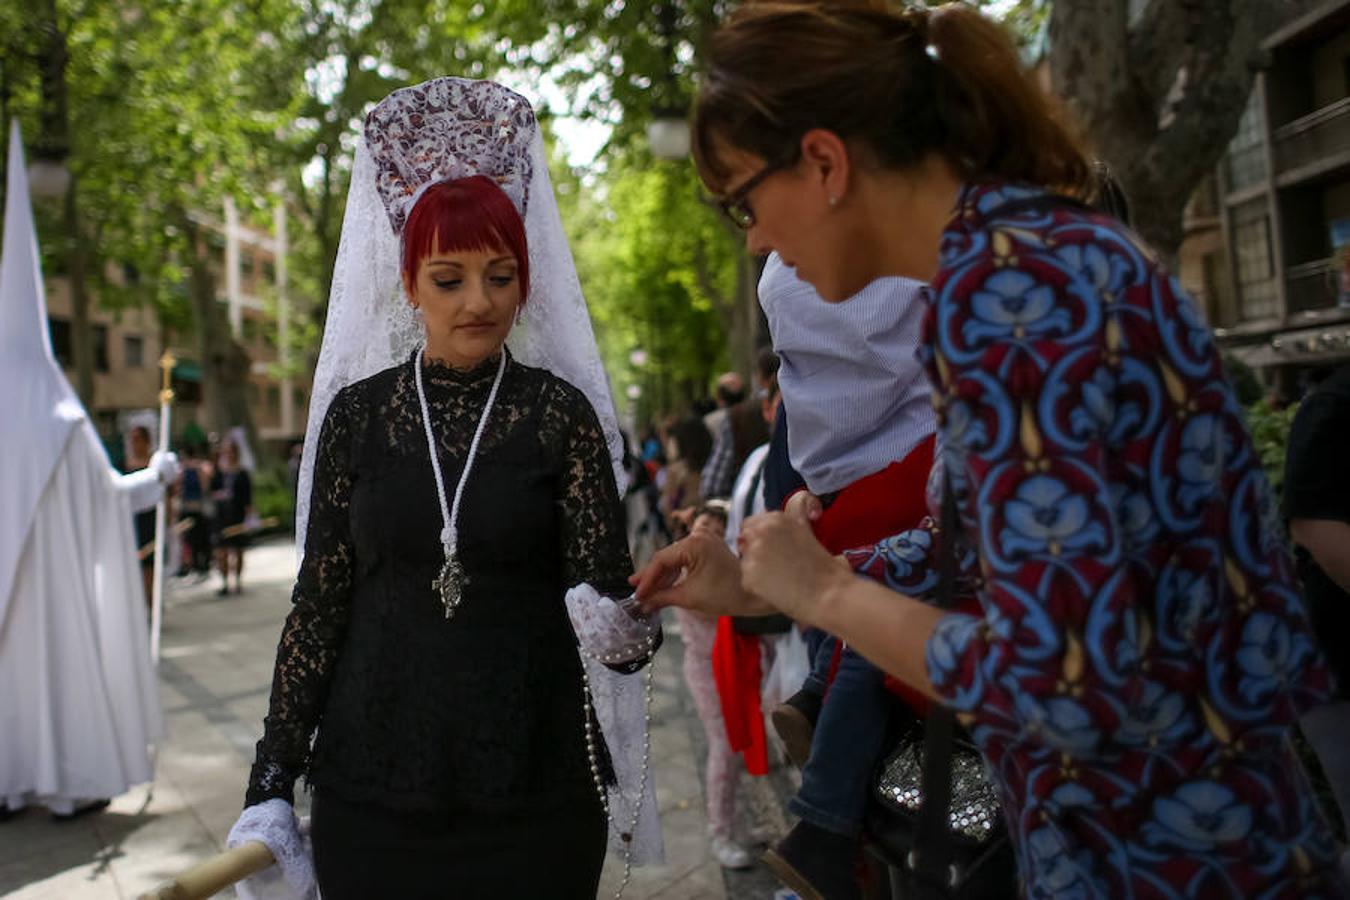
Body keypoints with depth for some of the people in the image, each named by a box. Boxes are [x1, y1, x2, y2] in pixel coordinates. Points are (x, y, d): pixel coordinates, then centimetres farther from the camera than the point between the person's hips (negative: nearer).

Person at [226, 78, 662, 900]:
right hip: (371, 786, 1)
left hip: (536, 791, -1)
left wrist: (627, 629, -30)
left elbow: (606, 587, -7)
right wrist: (271, 782, 1)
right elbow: (319, 599, 3)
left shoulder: (562, 412, -4)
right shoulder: (357, 410, 0)